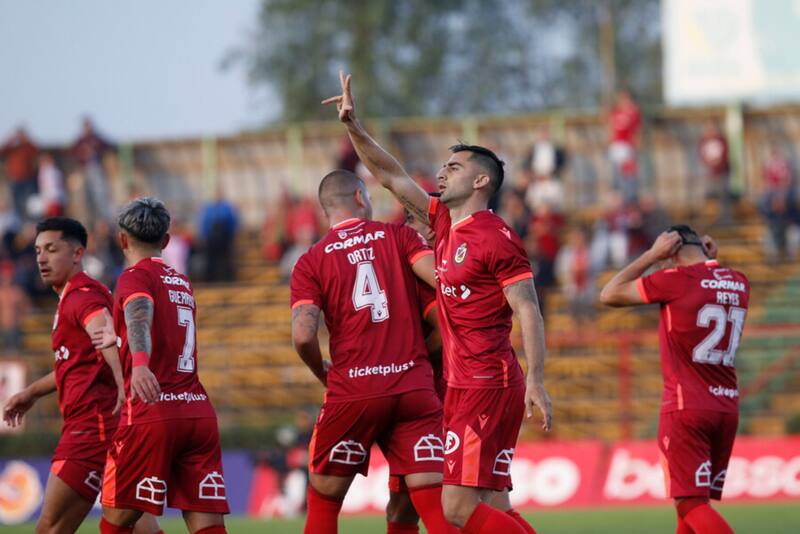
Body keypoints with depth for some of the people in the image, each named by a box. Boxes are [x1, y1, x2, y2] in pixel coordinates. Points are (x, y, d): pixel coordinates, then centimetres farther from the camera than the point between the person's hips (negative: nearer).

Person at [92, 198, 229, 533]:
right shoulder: (184, 284, 22)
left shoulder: (136, 276, -1)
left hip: (151, 416, -6)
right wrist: (120, 338, 49)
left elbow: (140, 317, -23)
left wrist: (139, 364, -40)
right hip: (200, 414, 6)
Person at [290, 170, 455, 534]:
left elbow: (303, 335, -8)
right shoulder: (398, 236, 7)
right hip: (414, 387, 0)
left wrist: (322, 372, 11)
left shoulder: (311, 262, 4)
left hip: (351, 393, 0)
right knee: (434, 504, -4)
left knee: (323, 499, 16)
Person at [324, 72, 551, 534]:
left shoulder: (497, 238, -10)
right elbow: (392, 176, 25)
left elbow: (528, 311, -15)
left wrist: (536, 380, -24)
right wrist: (354, 128, 18)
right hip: (461, 387, 9)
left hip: (488, 387, -9)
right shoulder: (444, 222, 15)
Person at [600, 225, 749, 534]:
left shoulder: (676, 279, -11)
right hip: (727, 408, 7)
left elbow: (609, 295, 0)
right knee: (697, 502, 13)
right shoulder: (739, 284, 8)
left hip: (685, 407, -7)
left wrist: (653, 254, 3)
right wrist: (710, 262, 20)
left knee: (691, 504, -8)